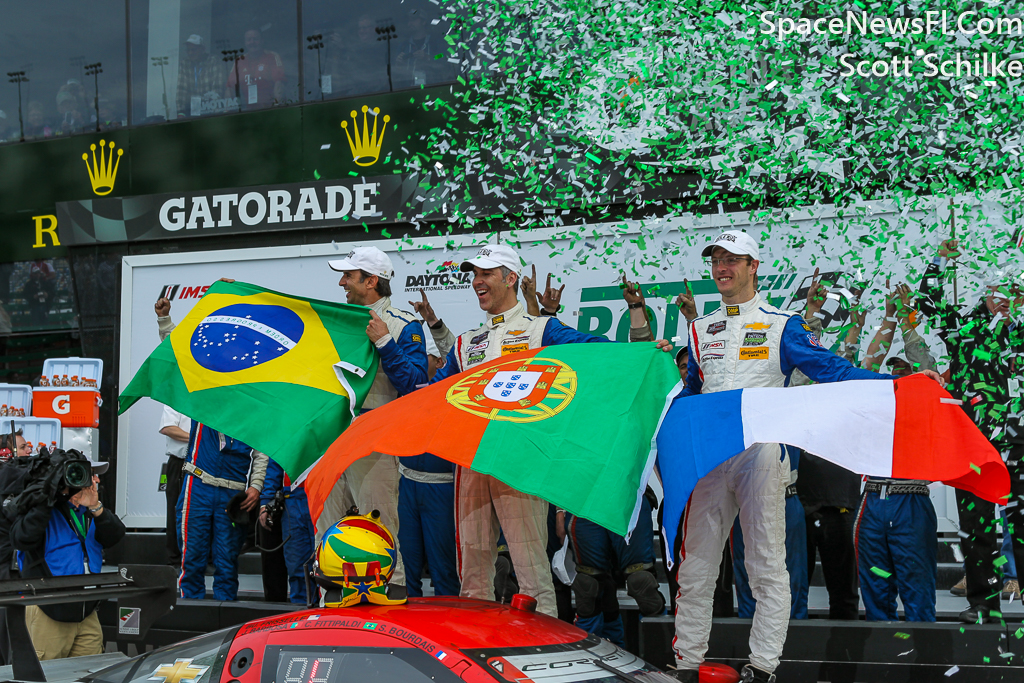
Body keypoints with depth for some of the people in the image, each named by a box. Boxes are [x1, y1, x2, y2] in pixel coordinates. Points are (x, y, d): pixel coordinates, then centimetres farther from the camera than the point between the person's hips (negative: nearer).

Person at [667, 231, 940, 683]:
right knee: (695, 564, 2)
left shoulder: (780, 326, 6)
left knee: (767, 565, -3)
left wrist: (898, 384, -11)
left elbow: (832, 370, -2)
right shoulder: (700, 330, 19)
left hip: (761, 454, -3)